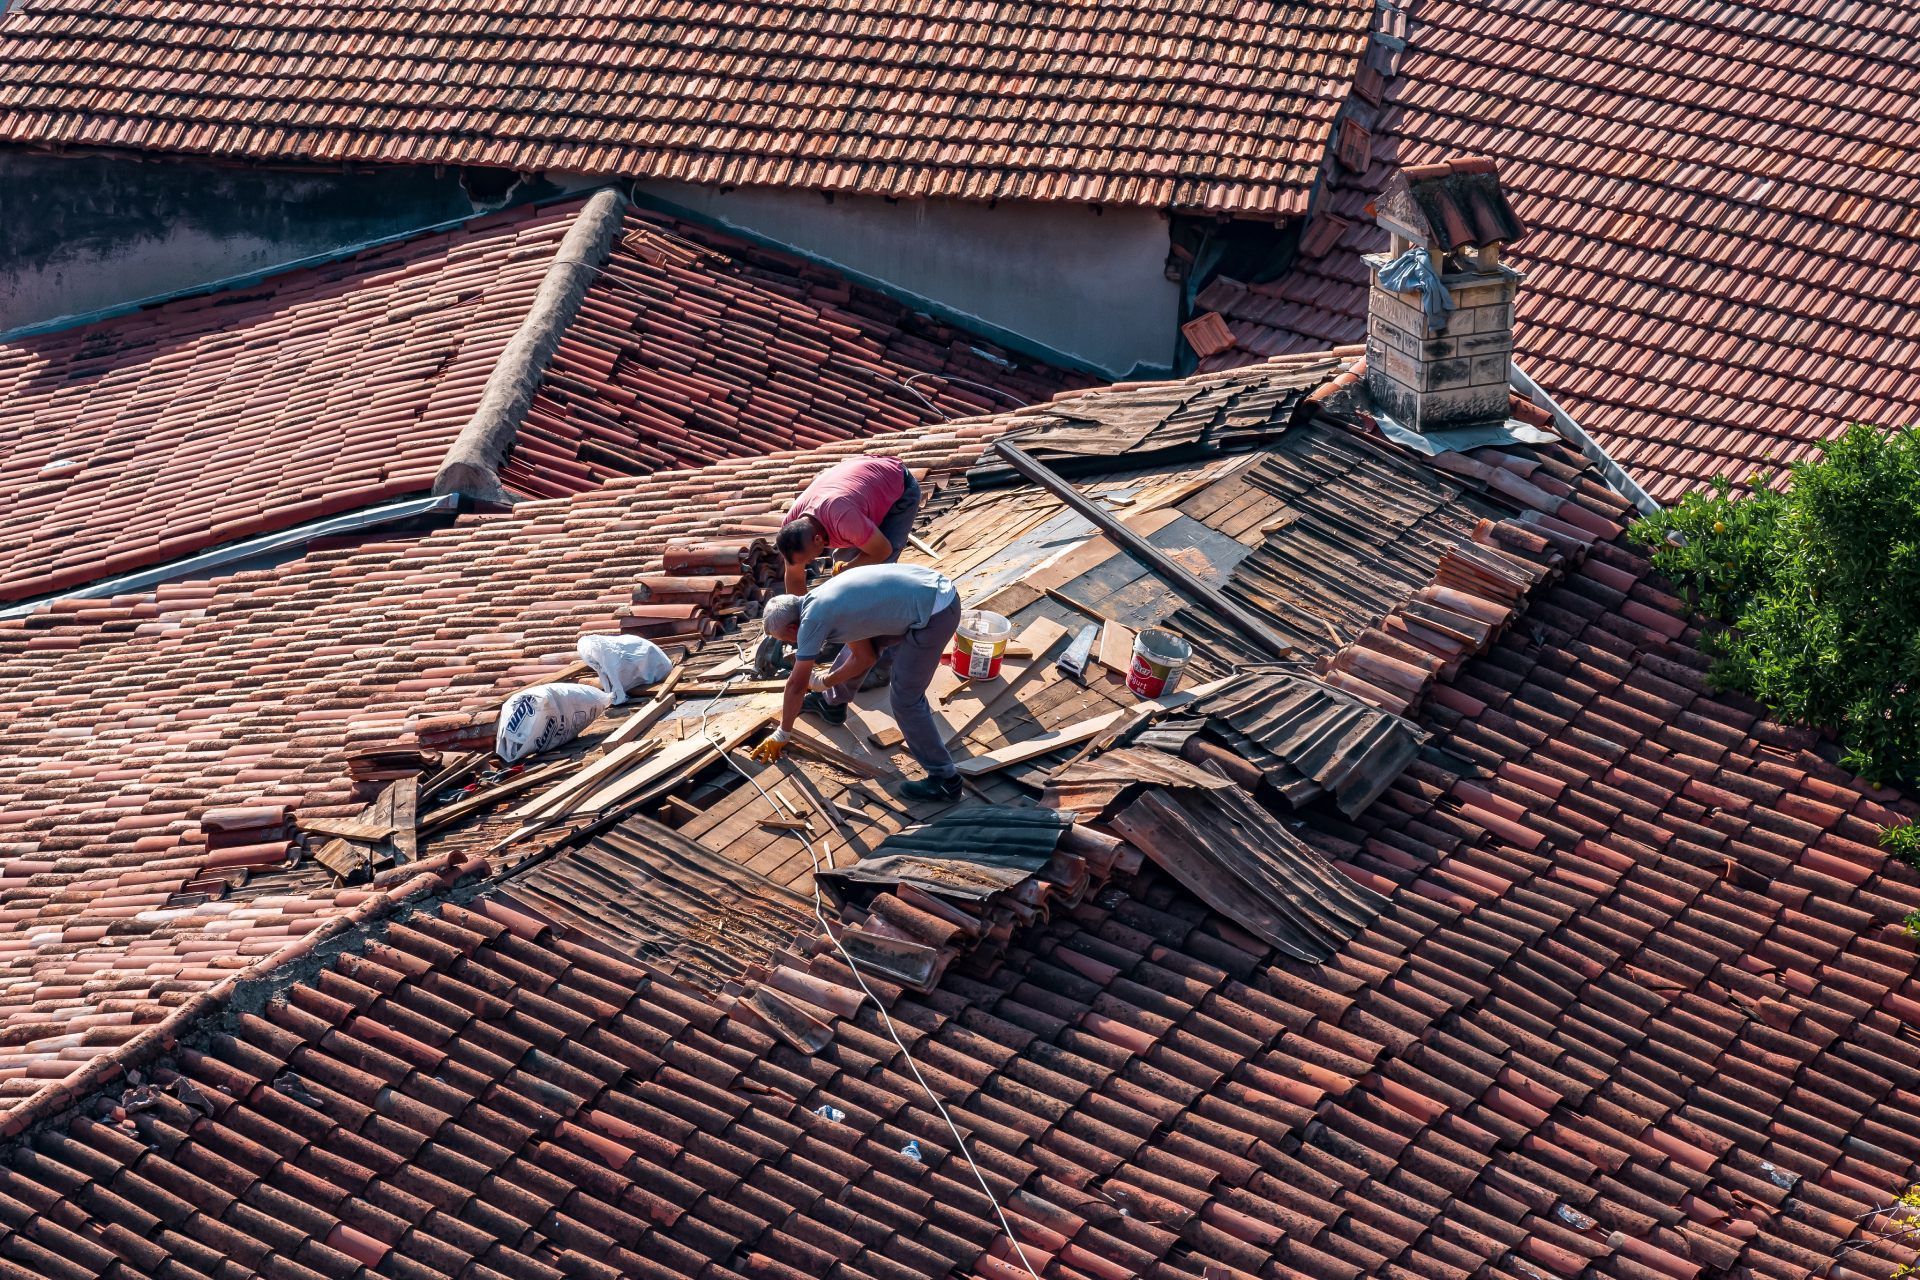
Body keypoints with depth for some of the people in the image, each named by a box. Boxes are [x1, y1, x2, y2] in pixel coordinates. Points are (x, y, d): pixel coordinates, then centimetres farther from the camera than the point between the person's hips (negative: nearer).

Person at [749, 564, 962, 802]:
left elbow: (796, 685, -2)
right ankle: (832, 703, 49)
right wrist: (825, 681, 26)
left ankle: (944, 779, 4)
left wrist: (781, 735, 8)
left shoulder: (812, 620, -11)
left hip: (935, 613, -10)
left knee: (906, 699, -1)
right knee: (861, 640, 27)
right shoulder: (823, 601, 14)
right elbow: (864, 656, 22)